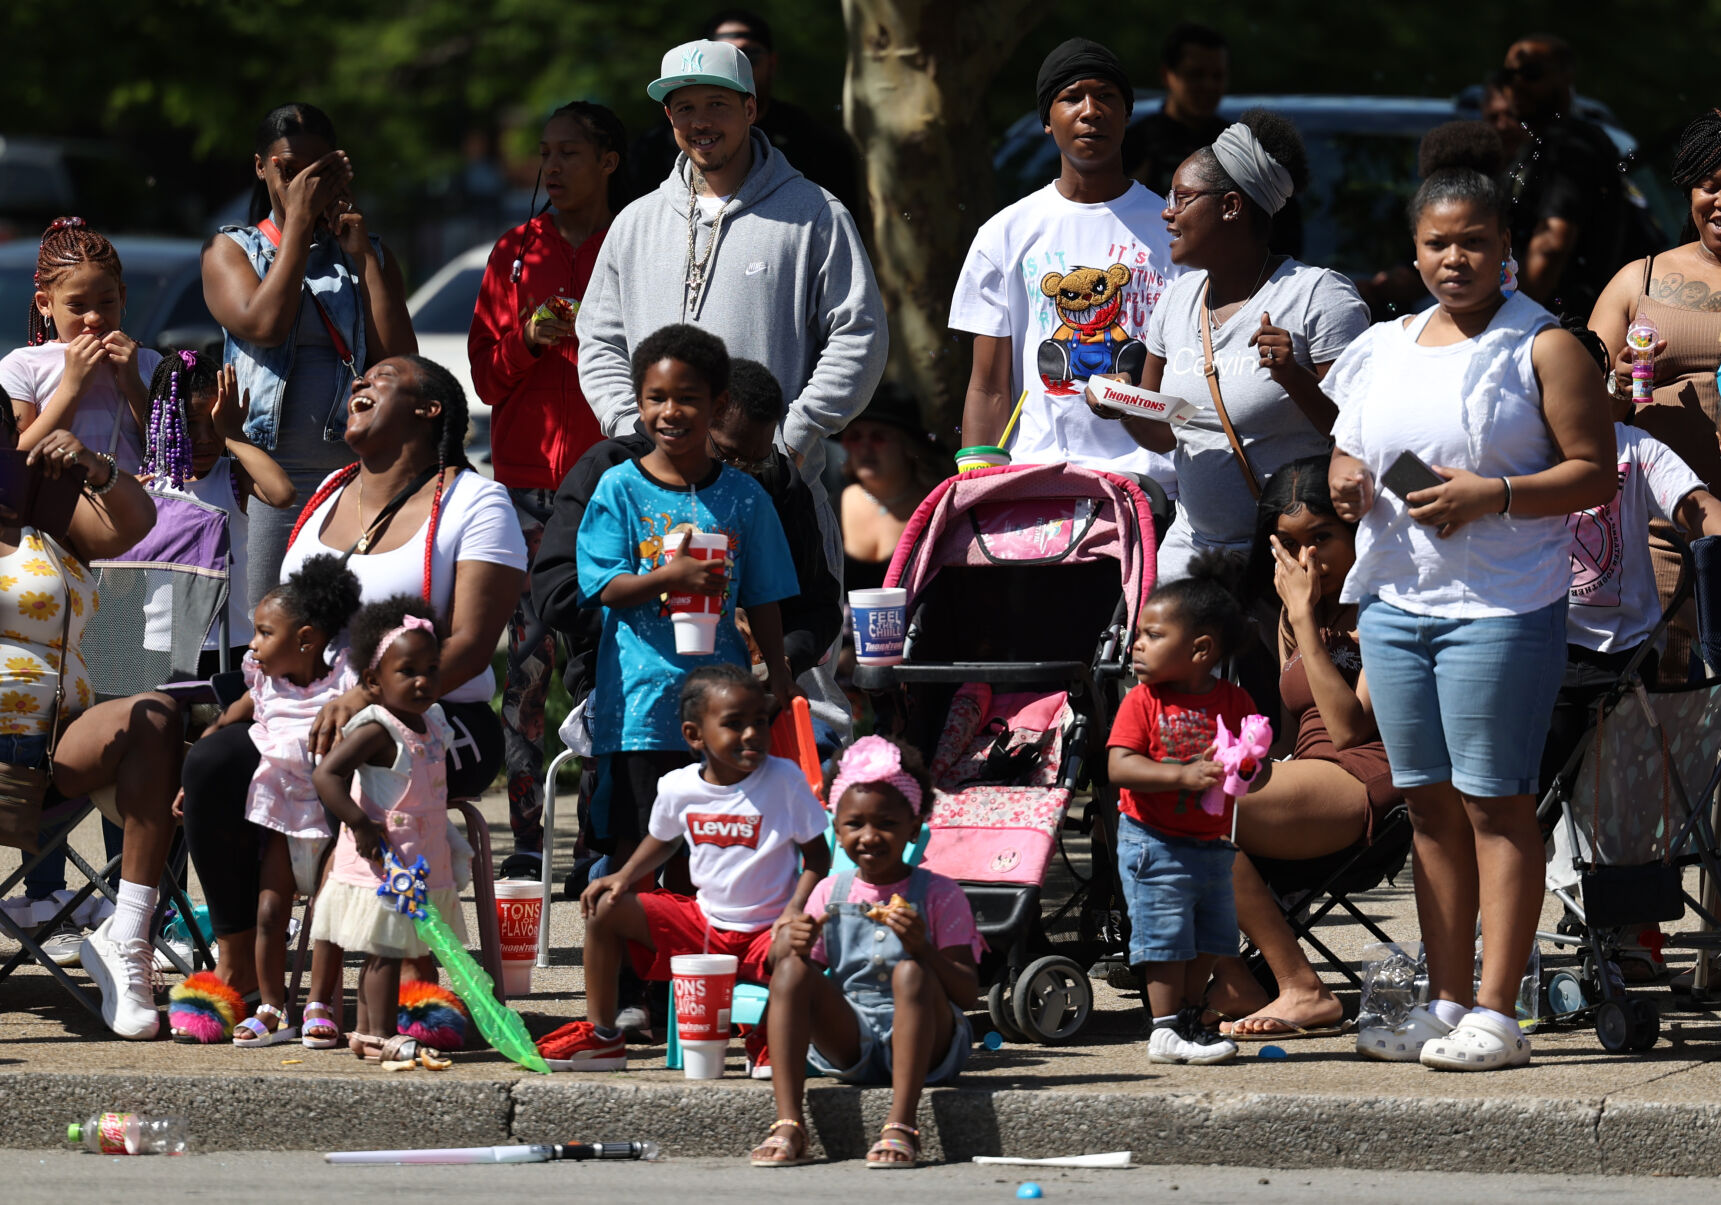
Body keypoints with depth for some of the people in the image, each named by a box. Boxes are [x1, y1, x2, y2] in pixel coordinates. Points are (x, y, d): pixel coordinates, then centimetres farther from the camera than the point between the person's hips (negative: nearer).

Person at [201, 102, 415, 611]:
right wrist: (298, 221, -5)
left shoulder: (369, 255, 16)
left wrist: (362, 254, 0)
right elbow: (264, 325, -10)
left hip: (356, 473, 1)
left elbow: (397, 360, 0)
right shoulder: (231, 250, 12)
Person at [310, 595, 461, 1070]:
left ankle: (366, 1032, 20)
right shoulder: (375, 730, -16)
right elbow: (325, 774, -24)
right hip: (381, 864, -8)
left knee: (387, 951, 13)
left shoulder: (432, 724, 10)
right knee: (385, 951, -5)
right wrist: (361, 825, -25)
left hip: (422, 864, 8)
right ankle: (381, 1036, -2)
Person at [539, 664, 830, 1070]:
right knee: (605, 907, -5)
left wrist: (796, 910, -23)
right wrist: (625, 876, 2)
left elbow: (817, 856, -7)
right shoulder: (678, 788, -2)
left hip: (764, 930, -4)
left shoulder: (785, 780, -12)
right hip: (701, 923, 4)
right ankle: (601, 1035, 5)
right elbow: (663, 839, 19)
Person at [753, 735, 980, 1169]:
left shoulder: (938, 894, 1)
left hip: (921, 1041, -3)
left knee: (910, 973, -32)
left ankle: (901, 1127, -41)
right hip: (848, 1043, 3)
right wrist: (788, 947, -17)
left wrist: (922, 949, -26)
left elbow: (968, 994, -8)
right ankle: (787, 1124, -32)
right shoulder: (829, 894, 10)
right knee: (793, 968, -20)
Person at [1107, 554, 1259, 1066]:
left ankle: (1189, 1019, 27)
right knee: (1166, 934, -4)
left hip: (1213, 844, 4)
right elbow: (1120, 767, -18)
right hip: (1154, 844, -4)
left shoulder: (1234, 702, 2)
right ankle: (1166, 1030, 4)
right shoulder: (1142, 702, -8)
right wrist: (1184, 776, -29)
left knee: (1210, 937, 12)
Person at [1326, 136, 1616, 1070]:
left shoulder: (1543, 350, -2)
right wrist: (1344, 482, 1)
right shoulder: (1382, 351, 16)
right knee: (1430, 806, 8)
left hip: (1501, 604, -6)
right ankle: (1444, 1003, 13)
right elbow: (1347, 456, 24)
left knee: (1493, 802, -6)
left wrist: (1494, 495, -18)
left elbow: (1595, 472, -6)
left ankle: (1495, 1013, -5)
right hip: (1394, 601, 6)